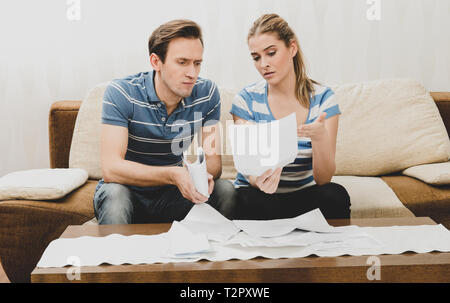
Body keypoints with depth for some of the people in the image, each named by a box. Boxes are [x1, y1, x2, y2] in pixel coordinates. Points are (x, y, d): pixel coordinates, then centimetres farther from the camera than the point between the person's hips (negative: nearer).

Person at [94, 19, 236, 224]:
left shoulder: (207, 94, -7)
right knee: (115, 194, -35)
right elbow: (111, 168, -27)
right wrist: (173, 175, -41)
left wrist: (204, 174, -32)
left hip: (171, 194, 3)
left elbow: (214, 163, -6)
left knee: (225, 190, -21)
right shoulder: (121, 93, -19)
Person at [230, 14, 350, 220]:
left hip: (304, 192, 1)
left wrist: (320, 136, -31)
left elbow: (324, 179, -10)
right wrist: (259, 179, -35)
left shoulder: (322, 98, -4)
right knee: (256, 203, -36)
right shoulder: (246, 100, -5)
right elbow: (248, 167, -10)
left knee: (335, 195, -31)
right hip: (258, 194, -1)